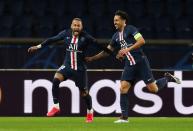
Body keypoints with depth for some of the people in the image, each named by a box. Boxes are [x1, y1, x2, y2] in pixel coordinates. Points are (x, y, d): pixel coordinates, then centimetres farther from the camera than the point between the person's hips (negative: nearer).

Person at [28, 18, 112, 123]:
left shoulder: (85, 37, -10)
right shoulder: (66, 34, -2)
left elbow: (98, 44, -11)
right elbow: (53, 39, 6)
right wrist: (38, 46, 6)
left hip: (80, 69, -2)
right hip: (67, 66, 2)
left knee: (84, 93, 4)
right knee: (56, 79, -25)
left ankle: (90, 112, 32)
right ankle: (56, 107, -17)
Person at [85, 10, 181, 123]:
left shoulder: (130, 29, -6)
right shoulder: (116, 36, 15)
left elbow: (142, 41, -17)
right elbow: (107, 51, 21)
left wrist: (128, 49, -22)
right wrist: (92, 58, 16)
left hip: (140, 62, -6)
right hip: (129, 65, 6)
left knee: (153, 89, -7)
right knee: (123, 88, -7)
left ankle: (167, 79, 23)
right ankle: (124, 117, -3)